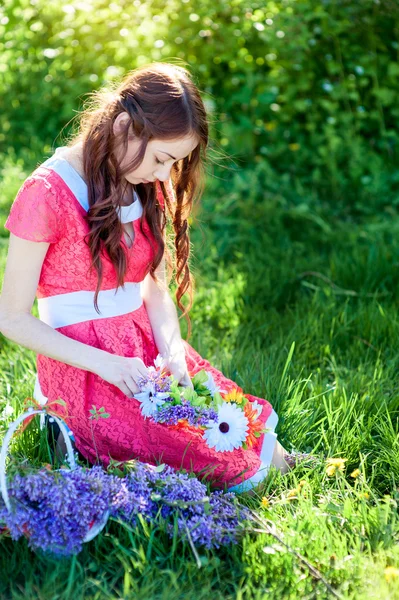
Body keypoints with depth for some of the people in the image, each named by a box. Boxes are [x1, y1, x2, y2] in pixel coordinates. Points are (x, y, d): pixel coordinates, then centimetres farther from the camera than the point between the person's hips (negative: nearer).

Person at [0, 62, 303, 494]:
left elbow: (156, 286, 10)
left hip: (146, 351, 7)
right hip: (84, 372, -6)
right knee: (234, 467, -19)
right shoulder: (46, 194, -15)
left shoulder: (147, 186, 7)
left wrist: (171, 351, -10)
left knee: (251, 434, -14)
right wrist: (105, 364, -21)